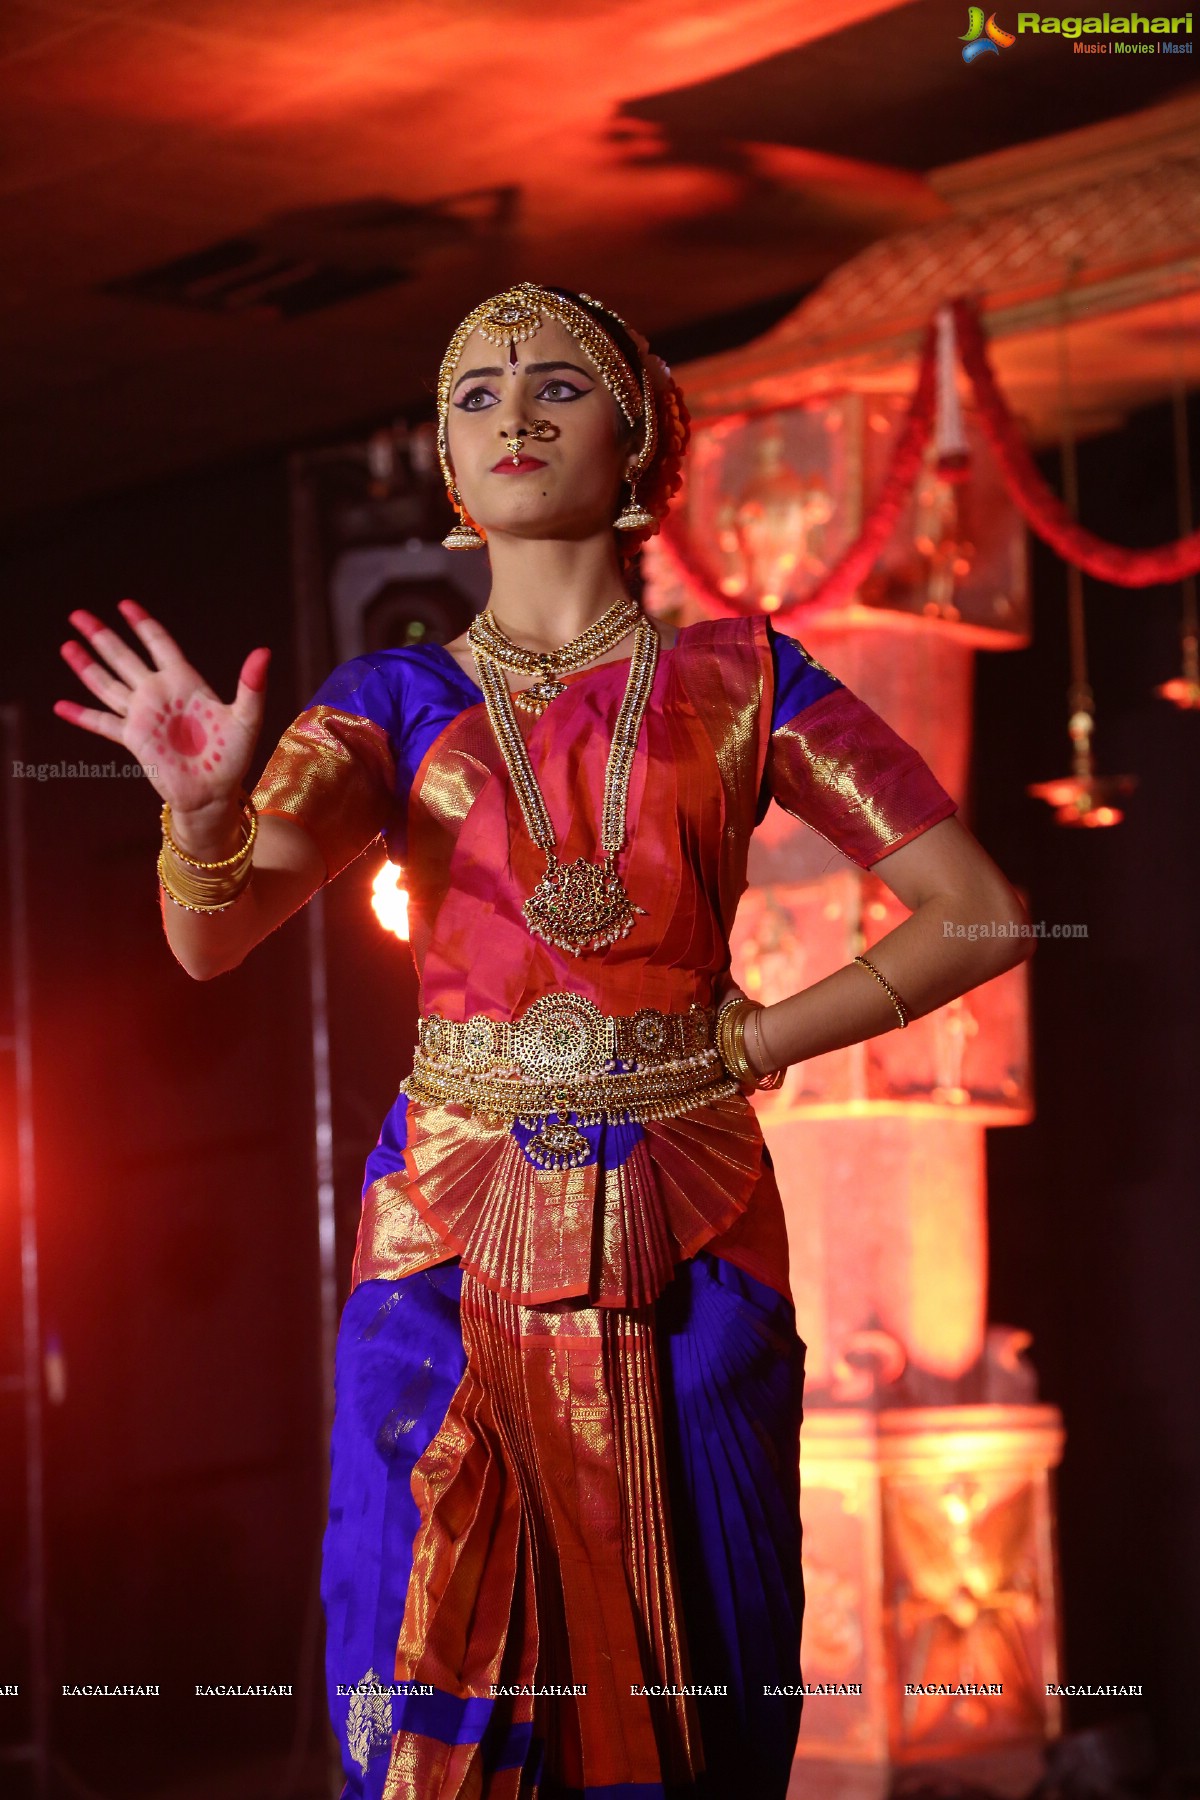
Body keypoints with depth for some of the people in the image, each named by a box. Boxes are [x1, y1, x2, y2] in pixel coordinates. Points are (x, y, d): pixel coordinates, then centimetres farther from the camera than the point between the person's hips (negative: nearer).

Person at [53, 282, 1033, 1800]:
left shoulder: (737, 682, 6)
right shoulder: (398, 702, 8)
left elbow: (981, 914, 5)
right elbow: (209, 937, -7)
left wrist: (748, 1041, -1)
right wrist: (206, 809, -29)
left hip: (684, 1246, 0)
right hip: (455, 1243, 1)